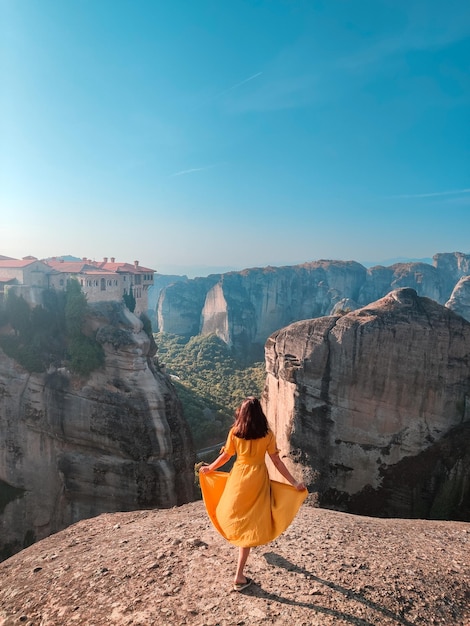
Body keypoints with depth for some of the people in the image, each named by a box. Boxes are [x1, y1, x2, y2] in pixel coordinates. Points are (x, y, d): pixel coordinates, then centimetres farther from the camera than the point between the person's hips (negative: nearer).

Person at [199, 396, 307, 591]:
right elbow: (277, 461, -9)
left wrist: (209, 468, 19)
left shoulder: (234, 432, -7)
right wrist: (294, 482, -2)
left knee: (237, 518, 25)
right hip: (257, 480, -2)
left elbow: (225, 456, 1)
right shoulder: (267, 435, -10)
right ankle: (239, 576, 8)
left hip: (238, 477, 2)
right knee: (249, 525, 5)